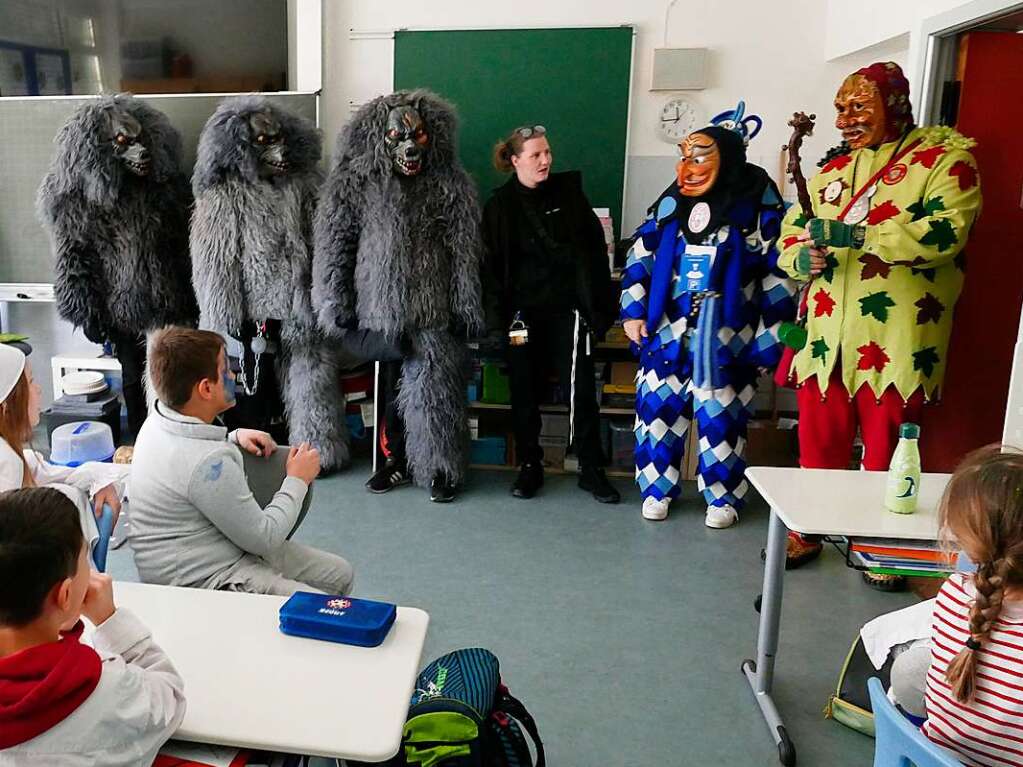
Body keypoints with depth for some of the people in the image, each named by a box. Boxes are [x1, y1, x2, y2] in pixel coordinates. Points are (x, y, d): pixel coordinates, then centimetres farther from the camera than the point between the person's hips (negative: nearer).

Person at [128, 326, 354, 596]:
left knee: (340, 573, 11)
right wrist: (297, 480, -6)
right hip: (201, 581, -10)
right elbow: (264, 538, -20)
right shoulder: (208, 463, -30)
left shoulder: (160, 420, -1)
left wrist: (234, 438, 7)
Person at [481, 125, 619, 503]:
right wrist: (498, 318, -6)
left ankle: (591, 469, 11)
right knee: (525, 394, 8)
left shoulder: (569, 191, 4)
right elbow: (492, 267, 2)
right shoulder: (499, 205, 3)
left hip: (568, 308, -1)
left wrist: (600, 305, -3)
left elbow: (595, 250, 3)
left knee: (580, 390, -2)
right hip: (524, 311, 1)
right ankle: (529, 467, 22)